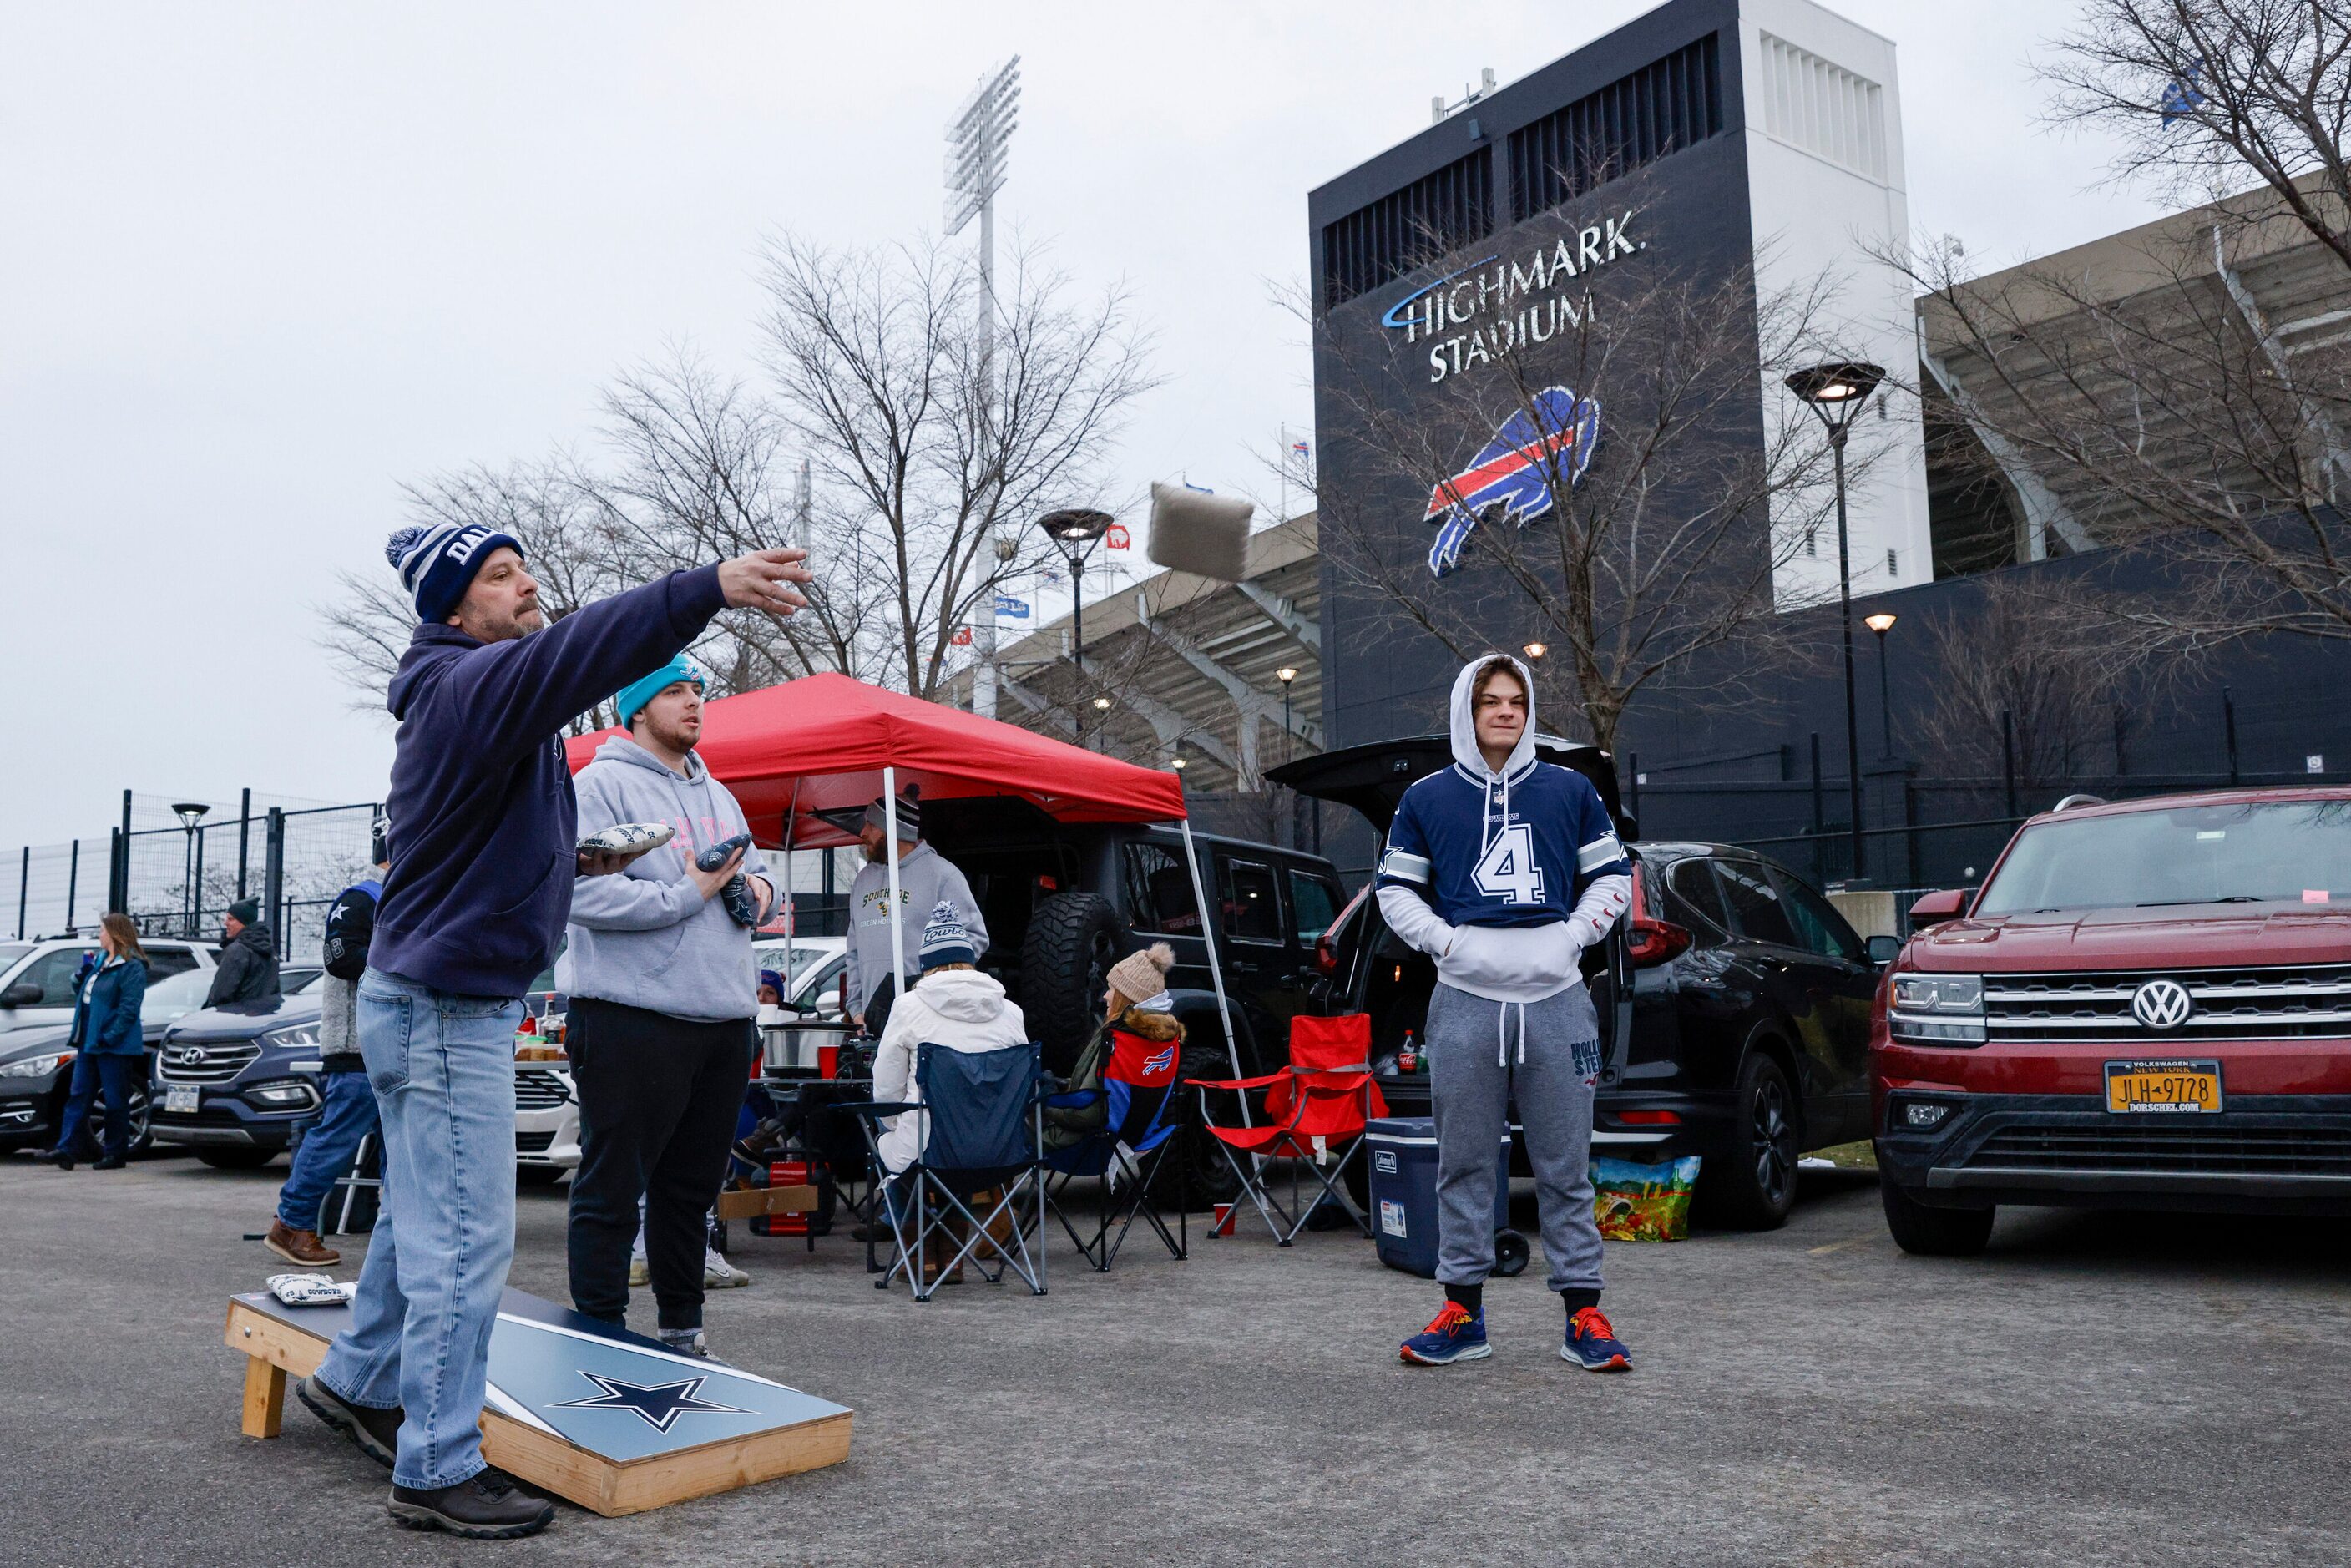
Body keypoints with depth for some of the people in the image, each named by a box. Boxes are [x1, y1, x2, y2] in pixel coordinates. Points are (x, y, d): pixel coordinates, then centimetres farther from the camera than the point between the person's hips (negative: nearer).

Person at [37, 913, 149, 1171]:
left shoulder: (132, 967, -13)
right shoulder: (99, 960, 15)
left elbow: (129, 1009, -18)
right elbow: (82, 993, 23)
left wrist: (109, 1038, -22)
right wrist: (83, 973, 3)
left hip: (114, 1046, -9)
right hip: (89, 1043, 9)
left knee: (116, 1101, -1)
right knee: (78, 1096, 5)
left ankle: (116, 1154, 7)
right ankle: (67, 1150, 5)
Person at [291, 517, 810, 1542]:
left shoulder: (479, 692, 16)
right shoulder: (467, 684, -17)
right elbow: (568, 655, -39)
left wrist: (569, 862, 9)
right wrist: (709, 589, -50)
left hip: (435, 1000, 10)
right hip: (447, 1005, -10)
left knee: (423, 1216, 23)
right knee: (465, 1239, -5)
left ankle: (357, 1382, 41)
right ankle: (438, 1472, 5)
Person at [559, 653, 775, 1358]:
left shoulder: (717, 794, 19)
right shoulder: (603, 784, -7)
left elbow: (755, 868, 29)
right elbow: (586, 893, -19)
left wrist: (759, 887, 6)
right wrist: (689, 894, -16)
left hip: (725, 1021, 8)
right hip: (632, 1021, -8)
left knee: (692, 1188, 17)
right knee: (612, 1192, 1)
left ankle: (683, 1332, 28)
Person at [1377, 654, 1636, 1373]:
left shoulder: (1571, 791, 9)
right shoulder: (1427, 799, 8)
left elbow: (1612, 877, 13)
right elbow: (1396, 889, 11)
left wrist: (1569, 937, -1)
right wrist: (1450, 942, -4)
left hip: (1557, 1000, 0)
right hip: (1465, 1001, 0)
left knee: (1566, 1165, 5)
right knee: (1465, 1164, 6)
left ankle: (1583, 1311, 12)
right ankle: (1462, 1311, 15)